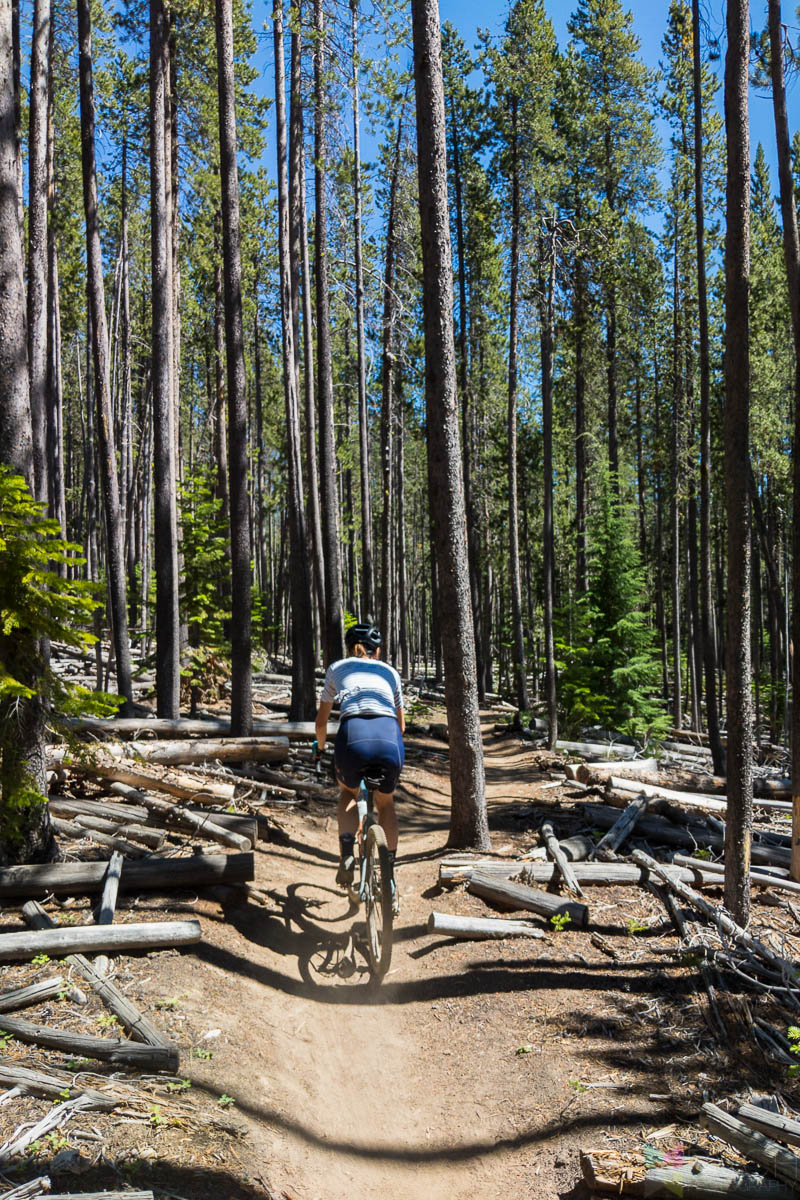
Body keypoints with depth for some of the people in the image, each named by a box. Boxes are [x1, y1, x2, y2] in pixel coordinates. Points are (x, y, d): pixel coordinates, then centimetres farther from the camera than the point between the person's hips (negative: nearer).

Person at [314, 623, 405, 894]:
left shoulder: (337, 668, 28)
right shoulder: (389, 671, 30)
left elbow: (321, 721, 36)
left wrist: (320, 748, 55)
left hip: (352, 736, -1)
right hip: (389, 739, 1)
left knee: (348, 794, 31)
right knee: (386, 803, 30)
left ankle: (347, 854, 9)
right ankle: (390, 870, 24)